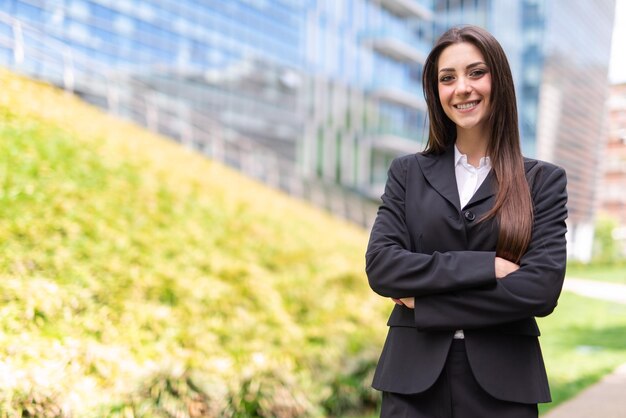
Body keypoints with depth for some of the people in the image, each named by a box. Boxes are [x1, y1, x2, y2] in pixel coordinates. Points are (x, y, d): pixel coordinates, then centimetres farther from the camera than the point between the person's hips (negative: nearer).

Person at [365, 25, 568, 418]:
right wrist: (484, 266, -16)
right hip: (414, 377, 1)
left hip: (503, 382, -1)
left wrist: (426, 302, -10)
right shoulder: (408, 172, 5)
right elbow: (380, 266, -7)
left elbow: (542, 288, -11)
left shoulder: (544, 180, 1)